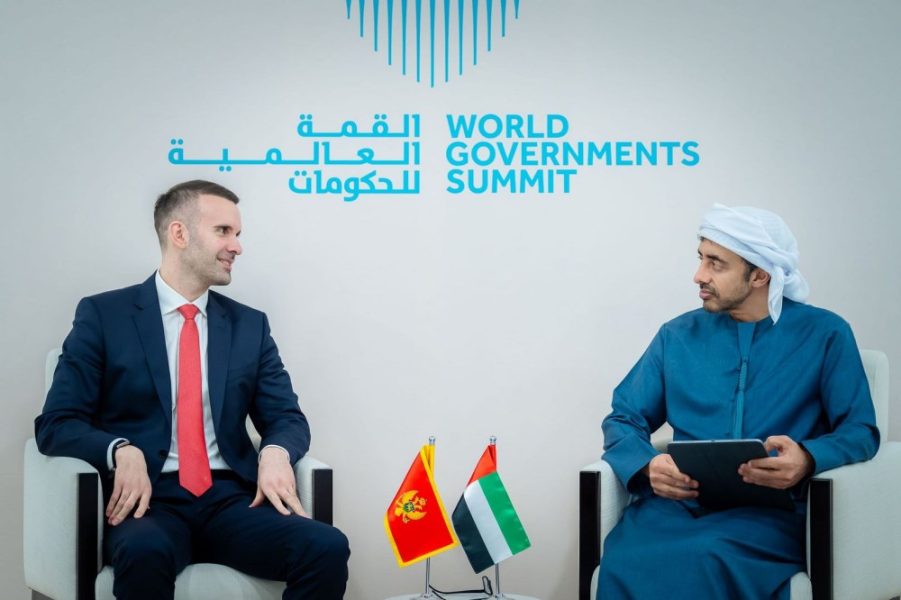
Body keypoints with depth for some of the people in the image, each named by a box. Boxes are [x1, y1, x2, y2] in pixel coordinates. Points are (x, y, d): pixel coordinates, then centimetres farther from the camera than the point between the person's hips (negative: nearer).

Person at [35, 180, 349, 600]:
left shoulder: (250, 325, 14)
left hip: (230, 499, 4)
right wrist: (122, 451, -20)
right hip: (149, 500, -3)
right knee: (145, 552, -39)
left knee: (328, 548, -25)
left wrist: (276, 452, -11)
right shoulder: (103, 315, 4)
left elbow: (287, 418, 13)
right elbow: (56, 423, 0)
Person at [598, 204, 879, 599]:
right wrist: (649, 465, -11)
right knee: (625, 562, -33)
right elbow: (623, 419, 13)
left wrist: (807, 459, -19)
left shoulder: (824, 334, 7)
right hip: (679, 503, 2)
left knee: (704, 560, -37)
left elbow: (860, 430, 4)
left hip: (771, 511, -2)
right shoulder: (678, 336, 14)